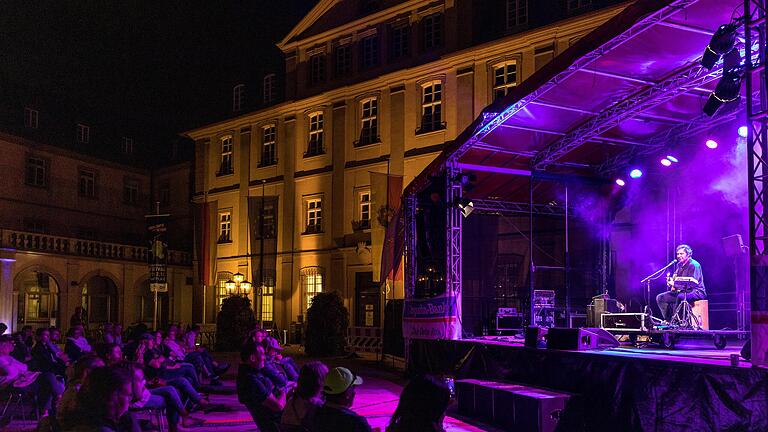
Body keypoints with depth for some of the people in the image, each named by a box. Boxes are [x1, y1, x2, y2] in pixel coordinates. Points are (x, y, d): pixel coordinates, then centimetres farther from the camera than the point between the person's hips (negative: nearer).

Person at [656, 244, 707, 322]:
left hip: (695, 291, -9)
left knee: (680, 297, -41)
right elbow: (675, 279, 23)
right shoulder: (679, 265, 14)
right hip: (680, 291, 9)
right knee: (660, 297, -5)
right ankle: (668, 320, -10)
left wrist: (676, 284, -26)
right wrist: (671, 281, -3)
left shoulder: (694, 265, -13)